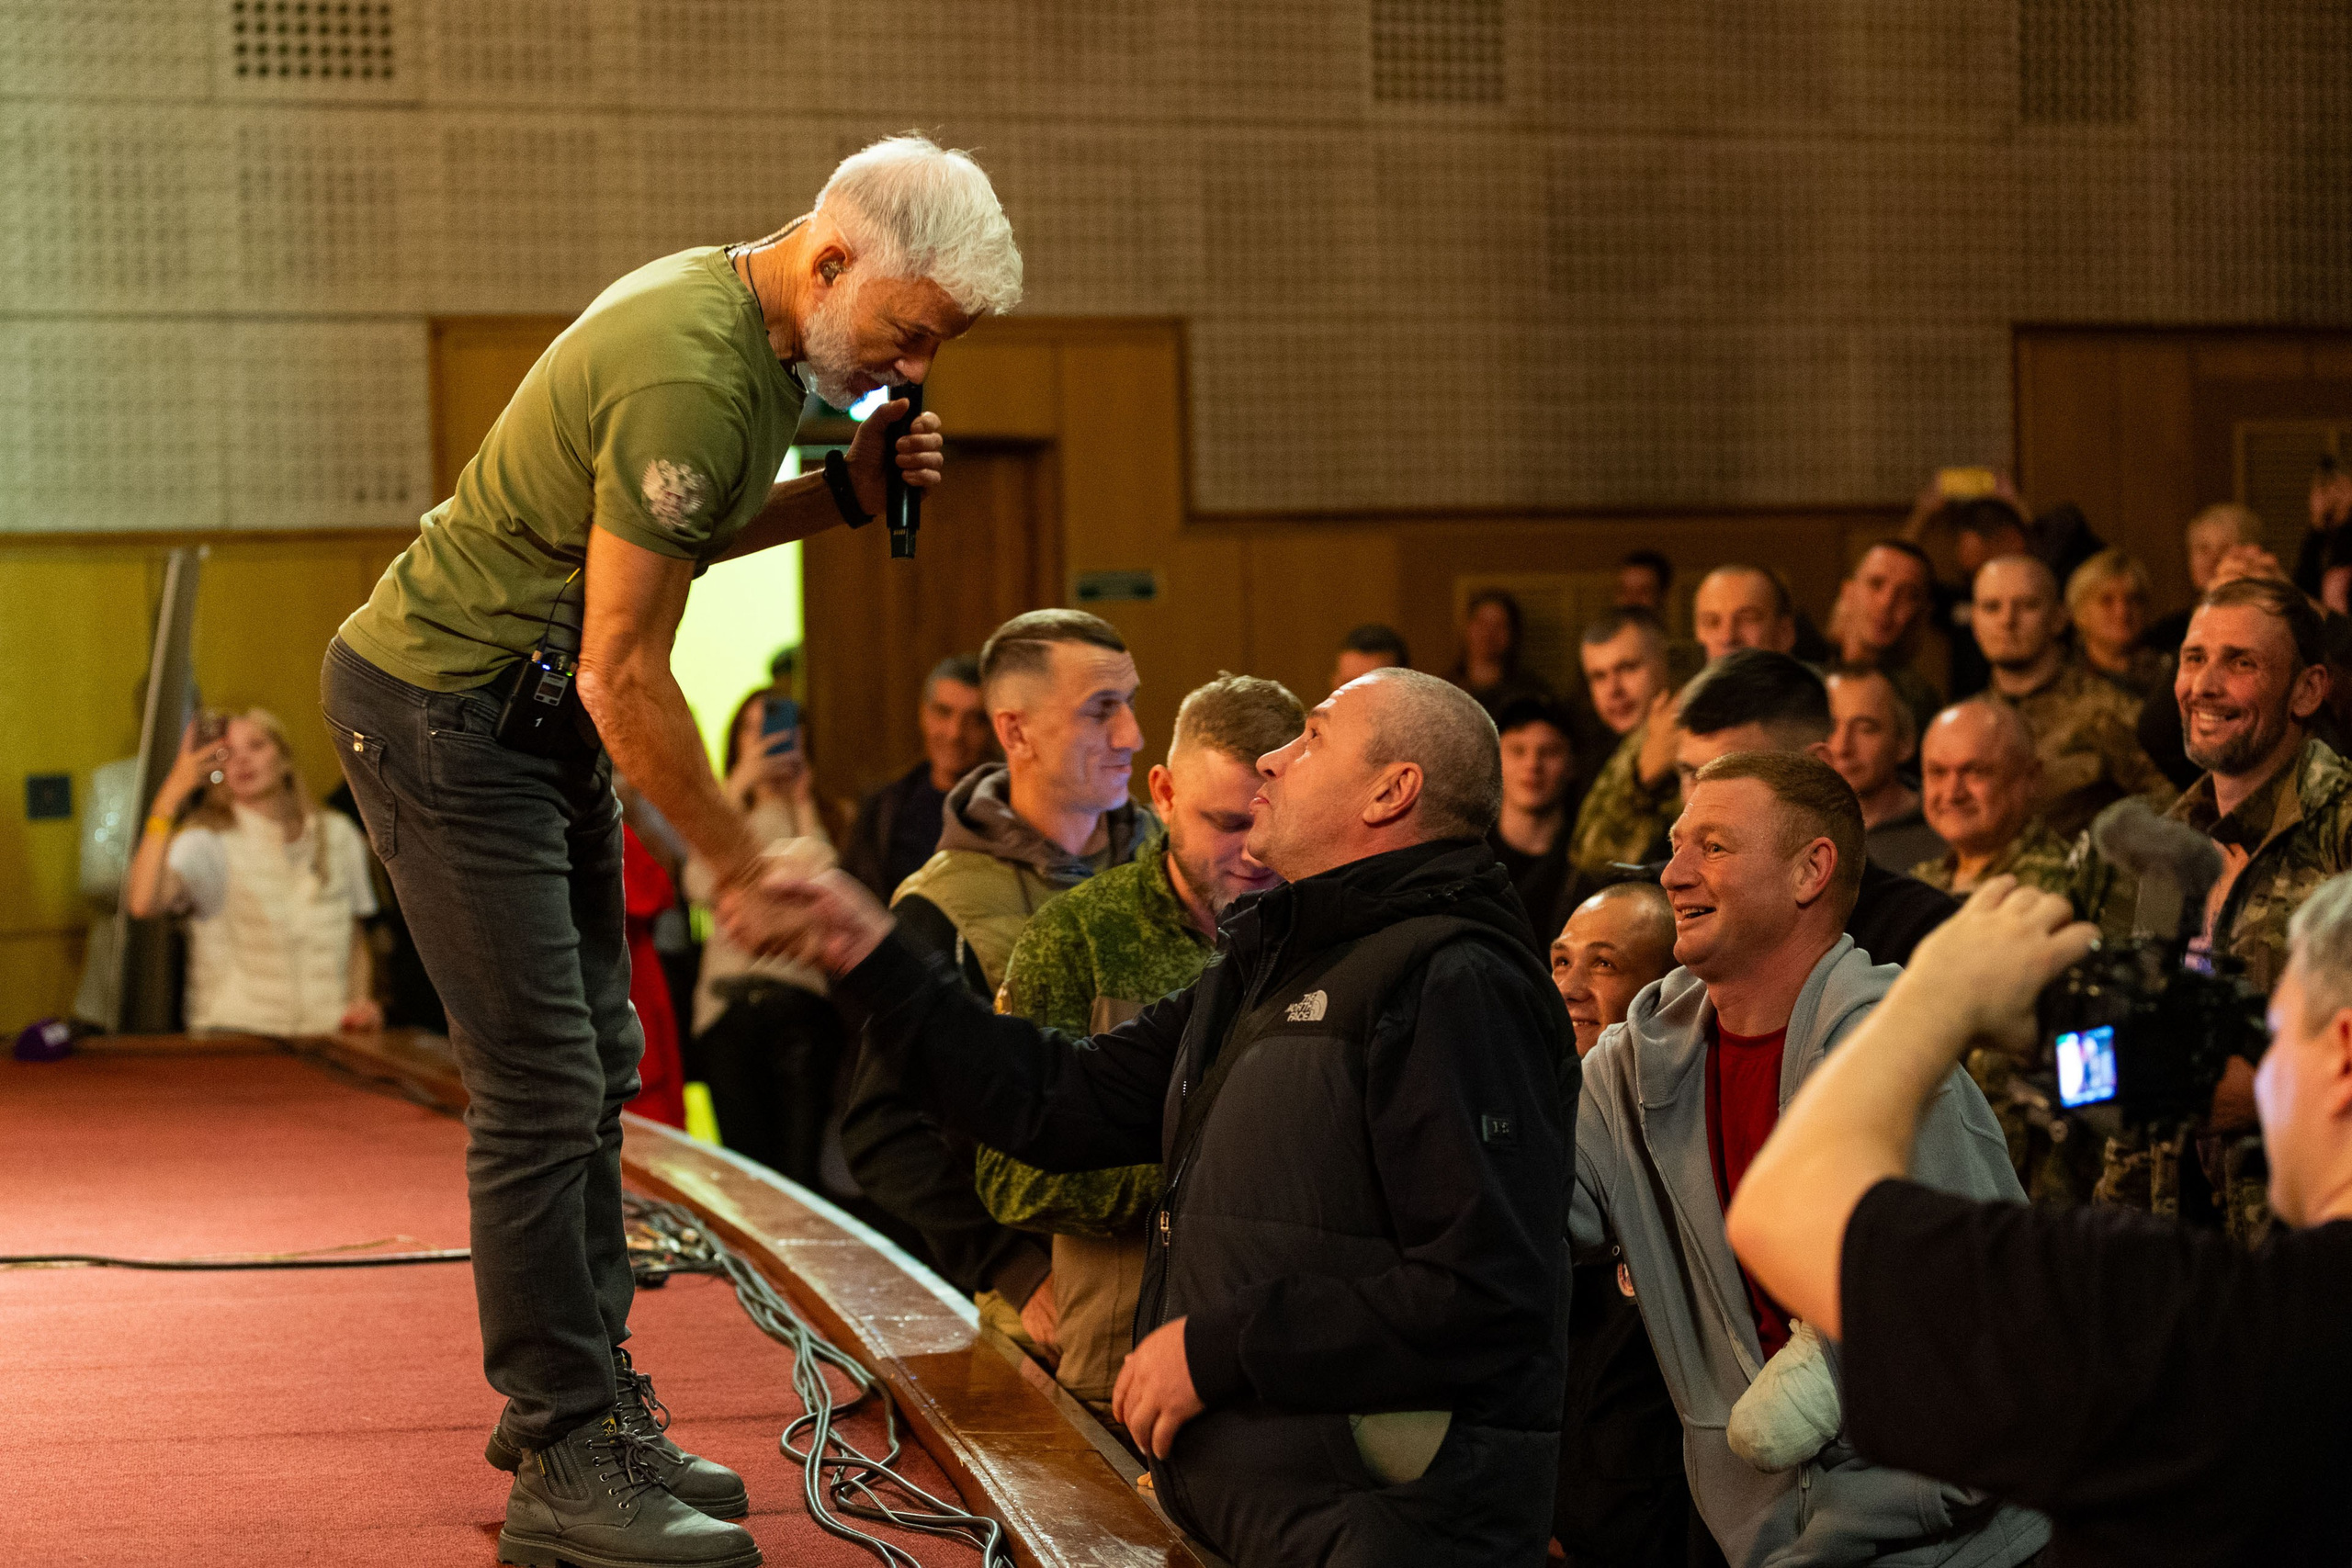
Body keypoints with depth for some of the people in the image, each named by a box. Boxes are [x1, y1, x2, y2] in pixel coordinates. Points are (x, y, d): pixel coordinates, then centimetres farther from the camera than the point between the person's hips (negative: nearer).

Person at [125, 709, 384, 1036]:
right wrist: (170, 795, -24)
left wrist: (360, 998, 4)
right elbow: (142, 903, -24)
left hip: (328, 1034, 4)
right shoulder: (207, 841, -2)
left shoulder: (338, 834, 13)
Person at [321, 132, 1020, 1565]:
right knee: (543, 1089, -10)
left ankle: (581, 1394, 22)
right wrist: (746, 865, -17)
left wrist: (842, 495, 0)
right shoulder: (689, 371, -28)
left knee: (595, 1065, 12)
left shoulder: (745, 313, 3)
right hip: (442, 708, -10)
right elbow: (623, 673, -25)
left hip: (541, 713, 10)